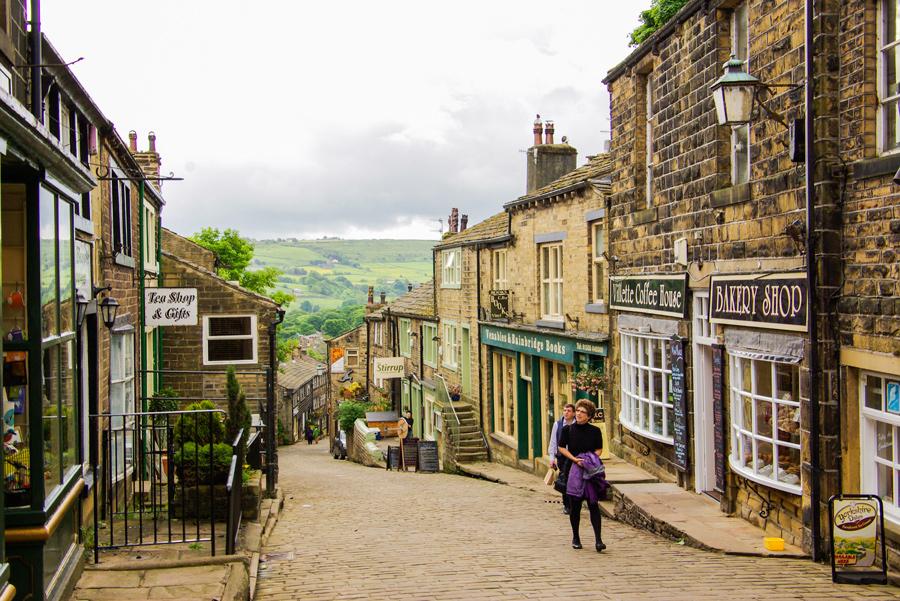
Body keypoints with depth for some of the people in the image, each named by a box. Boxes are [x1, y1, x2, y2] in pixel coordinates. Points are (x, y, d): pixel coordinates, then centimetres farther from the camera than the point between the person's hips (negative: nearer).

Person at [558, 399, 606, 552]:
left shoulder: (595, 431, 3)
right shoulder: (568, 429, 3)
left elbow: (599, 449, 8)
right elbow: (562, 448, 3)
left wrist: (590, 460, -11)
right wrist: (575, 459, -11)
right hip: (573, 470, 1)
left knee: (593, 505, -7)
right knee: (574, 505, 6)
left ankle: (598, 540, -9)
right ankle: (575, 537, 21)